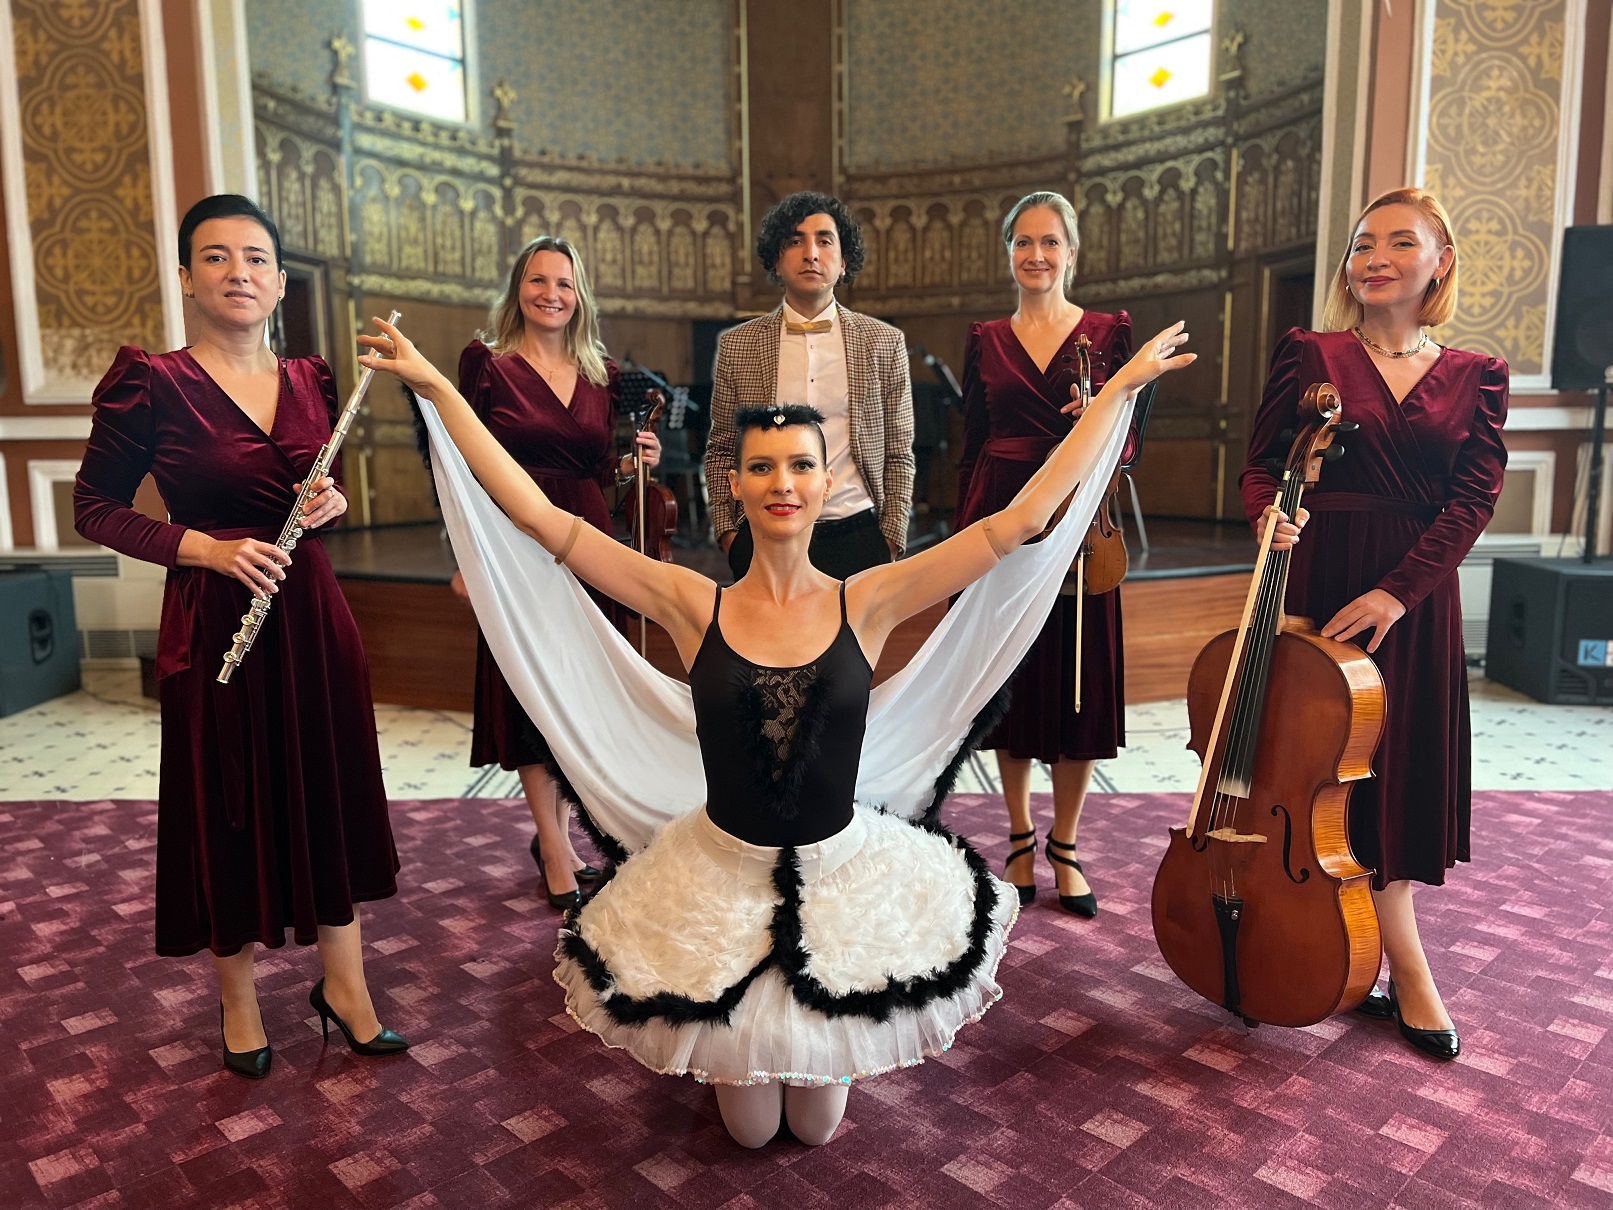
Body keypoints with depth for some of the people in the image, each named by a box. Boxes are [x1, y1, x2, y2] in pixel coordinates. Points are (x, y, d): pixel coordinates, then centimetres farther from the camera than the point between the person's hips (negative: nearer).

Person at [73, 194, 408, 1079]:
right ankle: (237, 998, 30)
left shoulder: (310, 380, 7)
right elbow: (94, 509, -4)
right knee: (230, 809, 9)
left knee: (332, 799, 9)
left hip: (313, 615, 4)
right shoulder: (151, 383, -8)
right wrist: (209, 549, -16)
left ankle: (343, 985, 25)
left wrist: (333, 502, -4)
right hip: (216, 624, -4)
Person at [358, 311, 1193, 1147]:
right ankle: (736, 1060, 51)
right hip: (722, 882, 0)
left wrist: (1122, 387, -12)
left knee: (817, 1125, 20)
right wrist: (437, 388, -14)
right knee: (750, 1127, 18)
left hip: (844, 879, 1)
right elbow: (537, 515, -14)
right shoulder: (693, 606, -13)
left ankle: (826, 1051, 52)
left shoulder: (867, 604, -12)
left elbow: (1021, 519, -14)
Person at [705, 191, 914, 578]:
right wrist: (727, 531, 0)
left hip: (857, 537, 0)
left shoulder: (884, 342, 4)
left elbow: (899, 455, 6)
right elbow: (720, 451, 9)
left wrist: (891, 539, -1)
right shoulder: (736, 345, 4)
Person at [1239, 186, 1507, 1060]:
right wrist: (1271, 515, -21)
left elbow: (1472, 499, -4)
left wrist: (1398, 590, -16)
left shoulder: (1474, 379, 5)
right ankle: (1407, 969, 18)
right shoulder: (1310, 356, 2)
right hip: (1316, 587, -2)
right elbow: (1262, 465, 2)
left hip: (1416, 600, 2)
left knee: (1399, 766, 7)